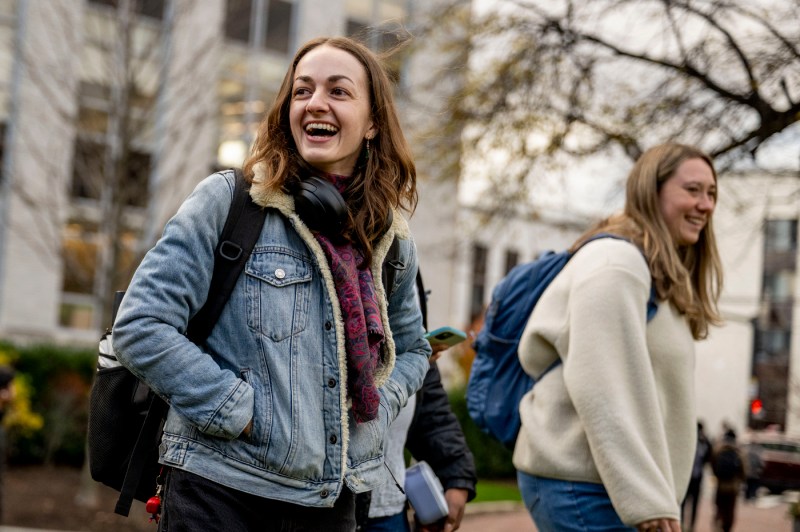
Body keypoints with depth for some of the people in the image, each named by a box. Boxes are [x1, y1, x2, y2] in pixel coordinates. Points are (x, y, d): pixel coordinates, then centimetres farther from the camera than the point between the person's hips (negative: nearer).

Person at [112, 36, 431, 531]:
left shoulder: (393, 242, 6)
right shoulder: (228, 201, -7)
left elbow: (412, 348, 22)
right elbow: (141, 326, -12)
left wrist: (377, 406, 3)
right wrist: (237, 410, -15)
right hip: (222, 489, -4)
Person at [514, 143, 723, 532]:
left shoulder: (662, 277, 17)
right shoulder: (616, 260, -12)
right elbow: (601, 392, -21)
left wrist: (654, 494, 12)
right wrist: (646, 501, -23)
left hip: (607, 484, 10)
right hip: (585, 488, -10)